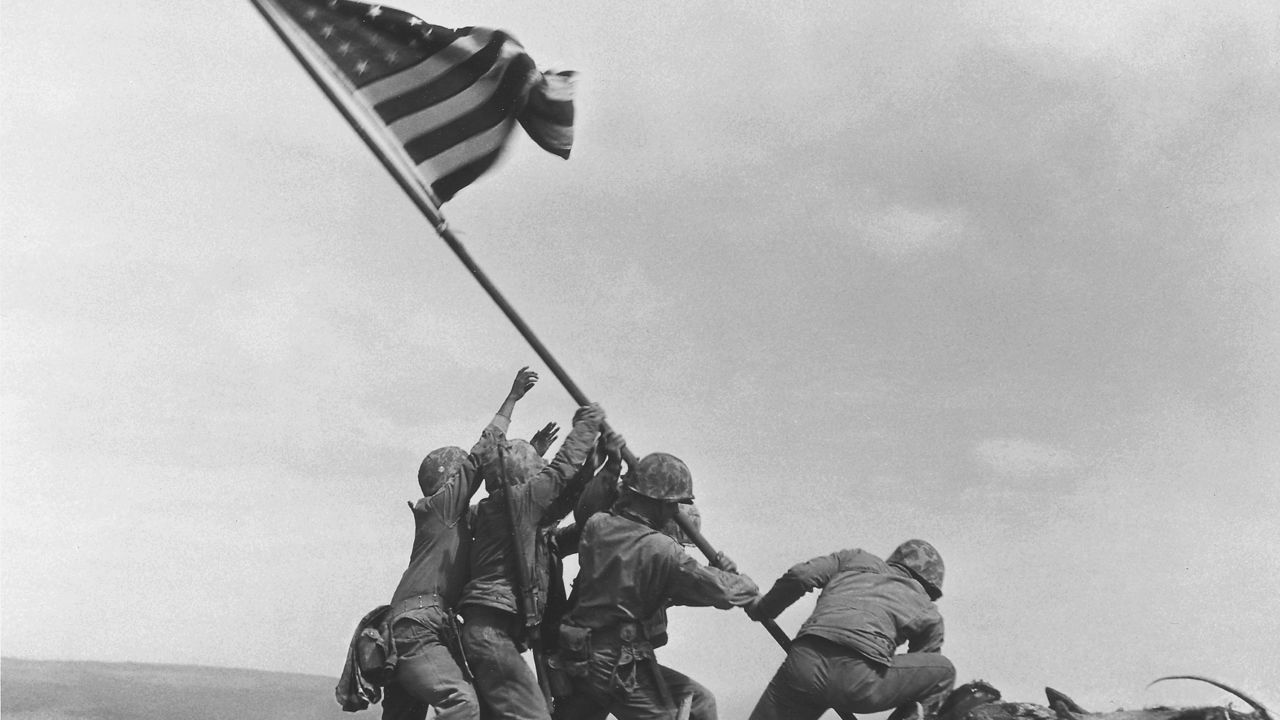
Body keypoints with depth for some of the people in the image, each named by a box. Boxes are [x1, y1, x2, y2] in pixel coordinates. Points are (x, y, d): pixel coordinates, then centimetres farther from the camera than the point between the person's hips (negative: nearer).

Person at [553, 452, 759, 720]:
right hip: (620, 666, -7)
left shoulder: (596, 526, -3)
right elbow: (723, 592, -14)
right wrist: (749, 586, 6)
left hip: (573, 657, 7)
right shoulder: (661, 550, -18)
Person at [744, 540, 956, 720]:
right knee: (944, 672, 22)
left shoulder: (855, 559, 31)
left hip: (804, 664, 2)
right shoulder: (928, 613, 26)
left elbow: (800, 576, 16)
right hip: (861, 681, -2)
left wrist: (762, 609, 29)